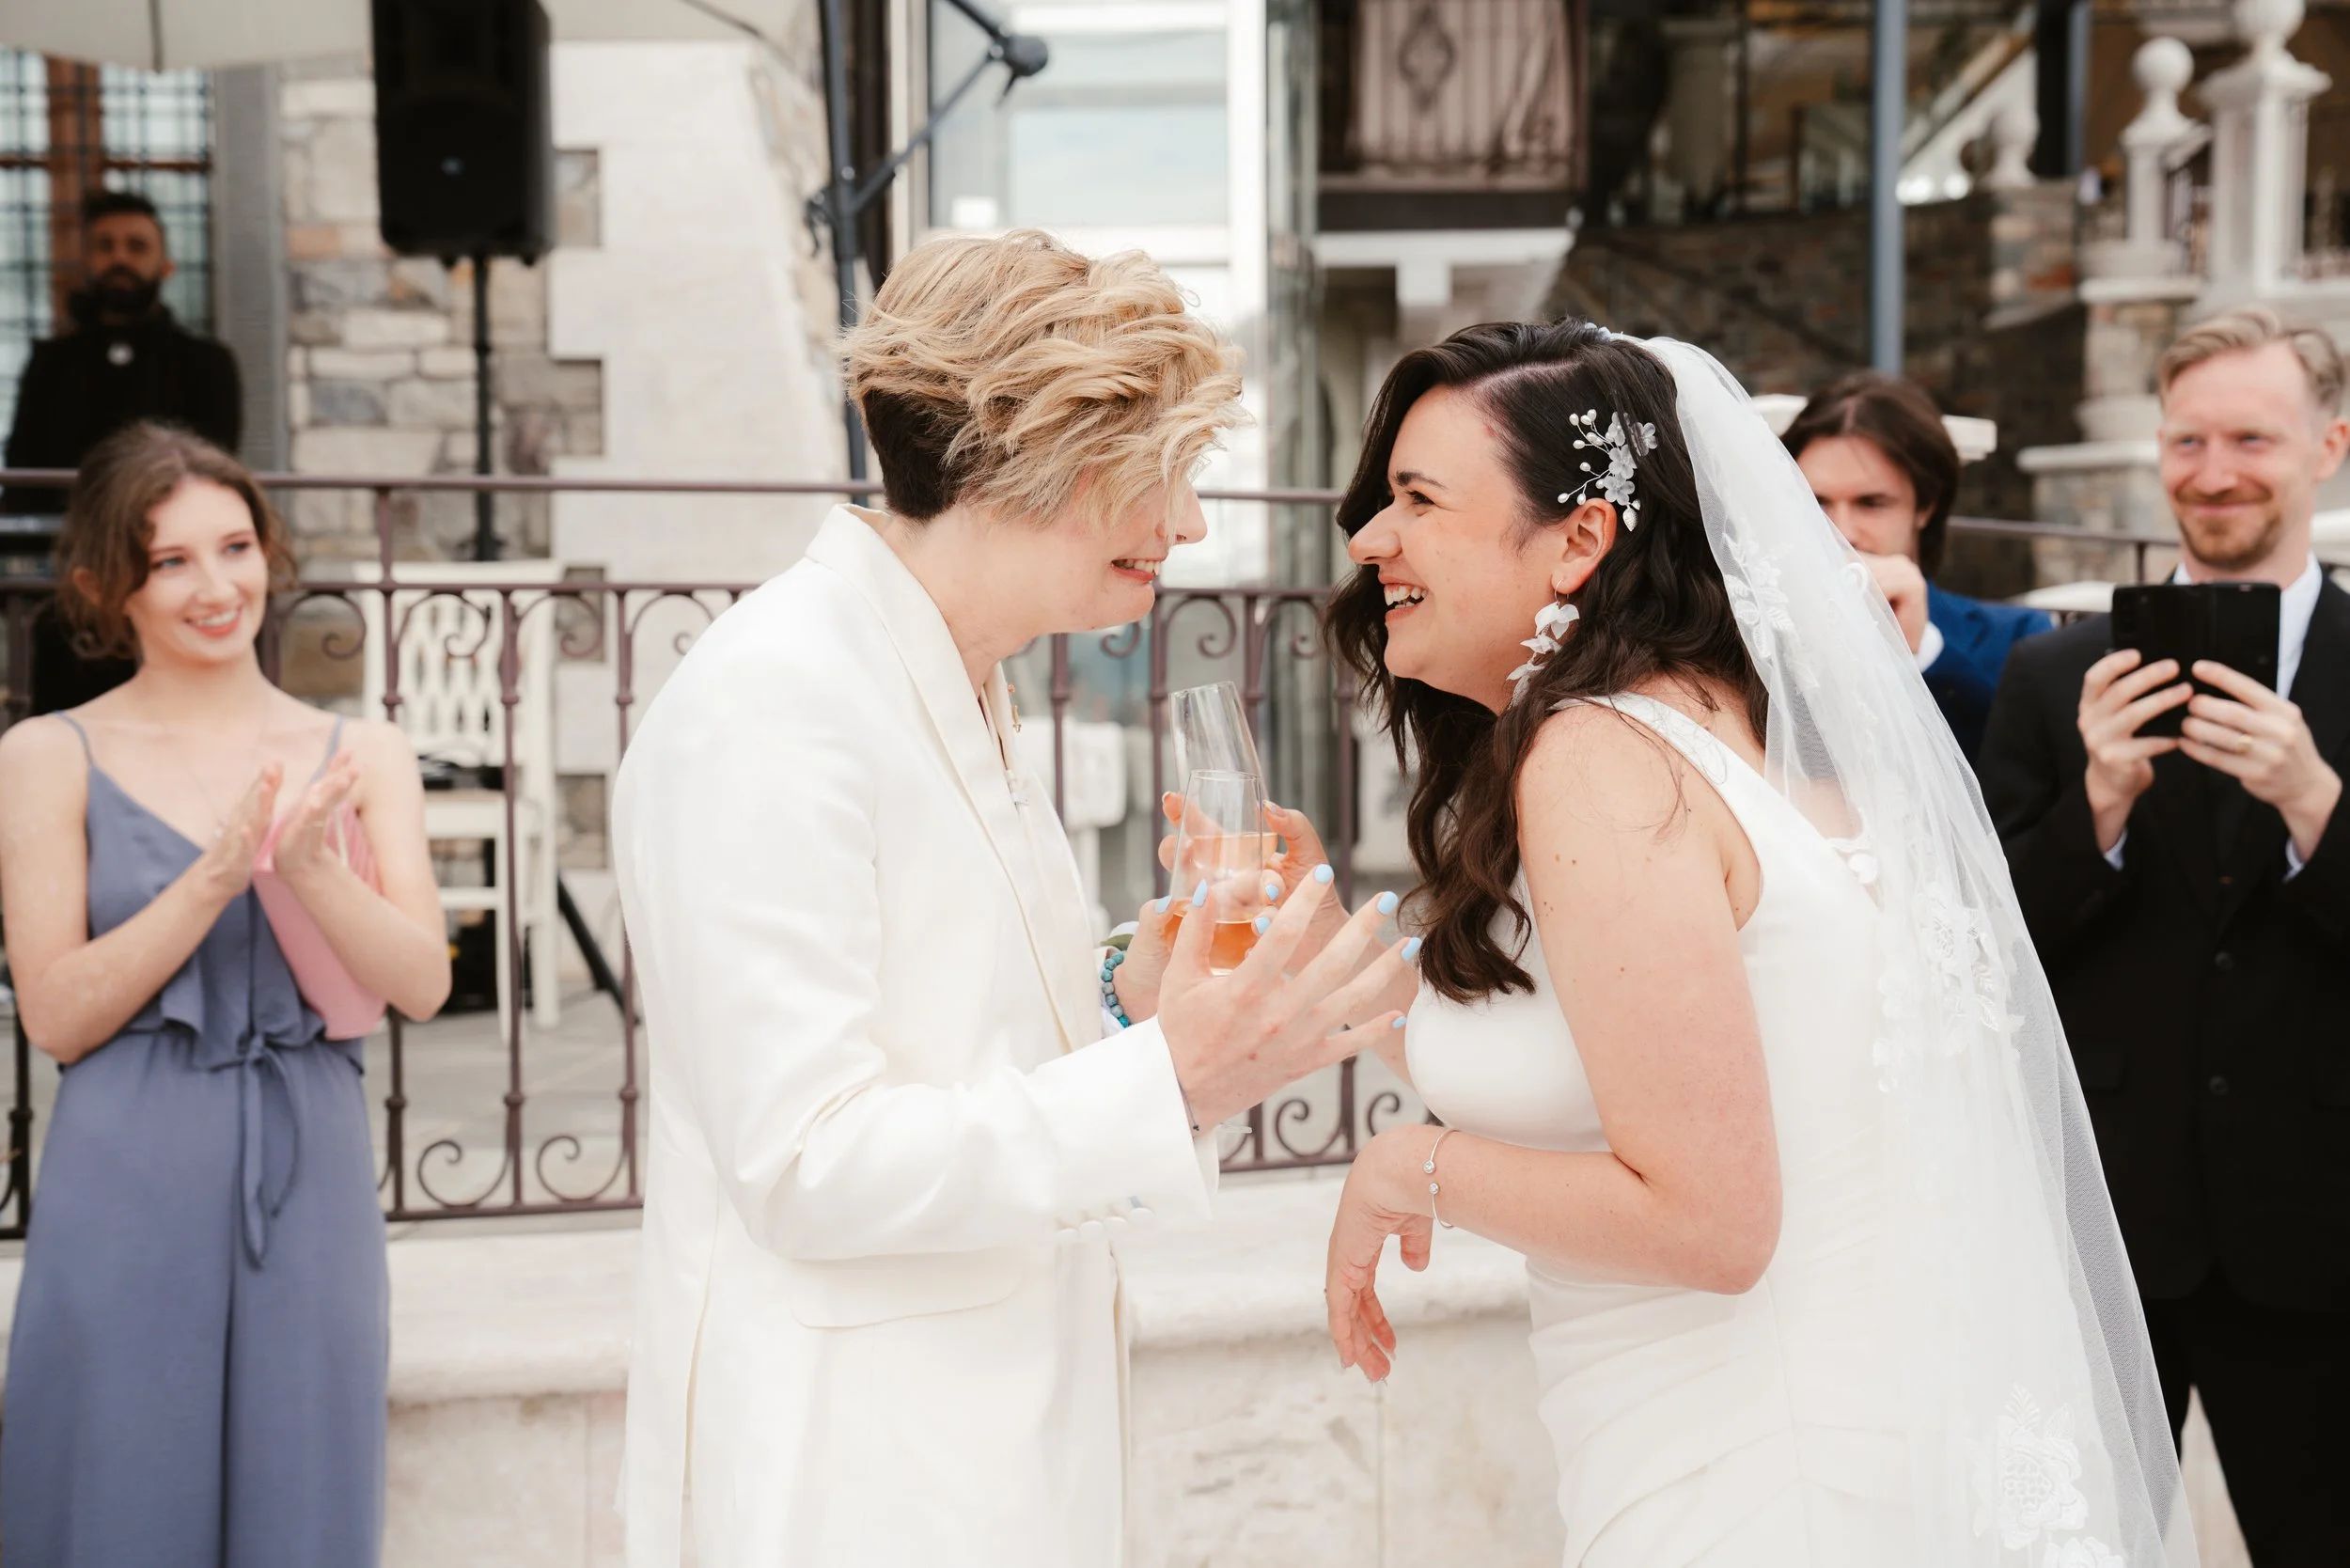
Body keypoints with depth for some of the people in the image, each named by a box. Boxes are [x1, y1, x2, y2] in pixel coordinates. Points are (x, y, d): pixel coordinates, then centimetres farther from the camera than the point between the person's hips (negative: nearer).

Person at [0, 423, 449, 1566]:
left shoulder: (361, 757, 7)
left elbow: (423, 985, -2)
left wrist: (310, 866, -19)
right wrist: (217, 875, -16)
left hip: (307, 1190, 2)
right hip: (128, 1199, -2)